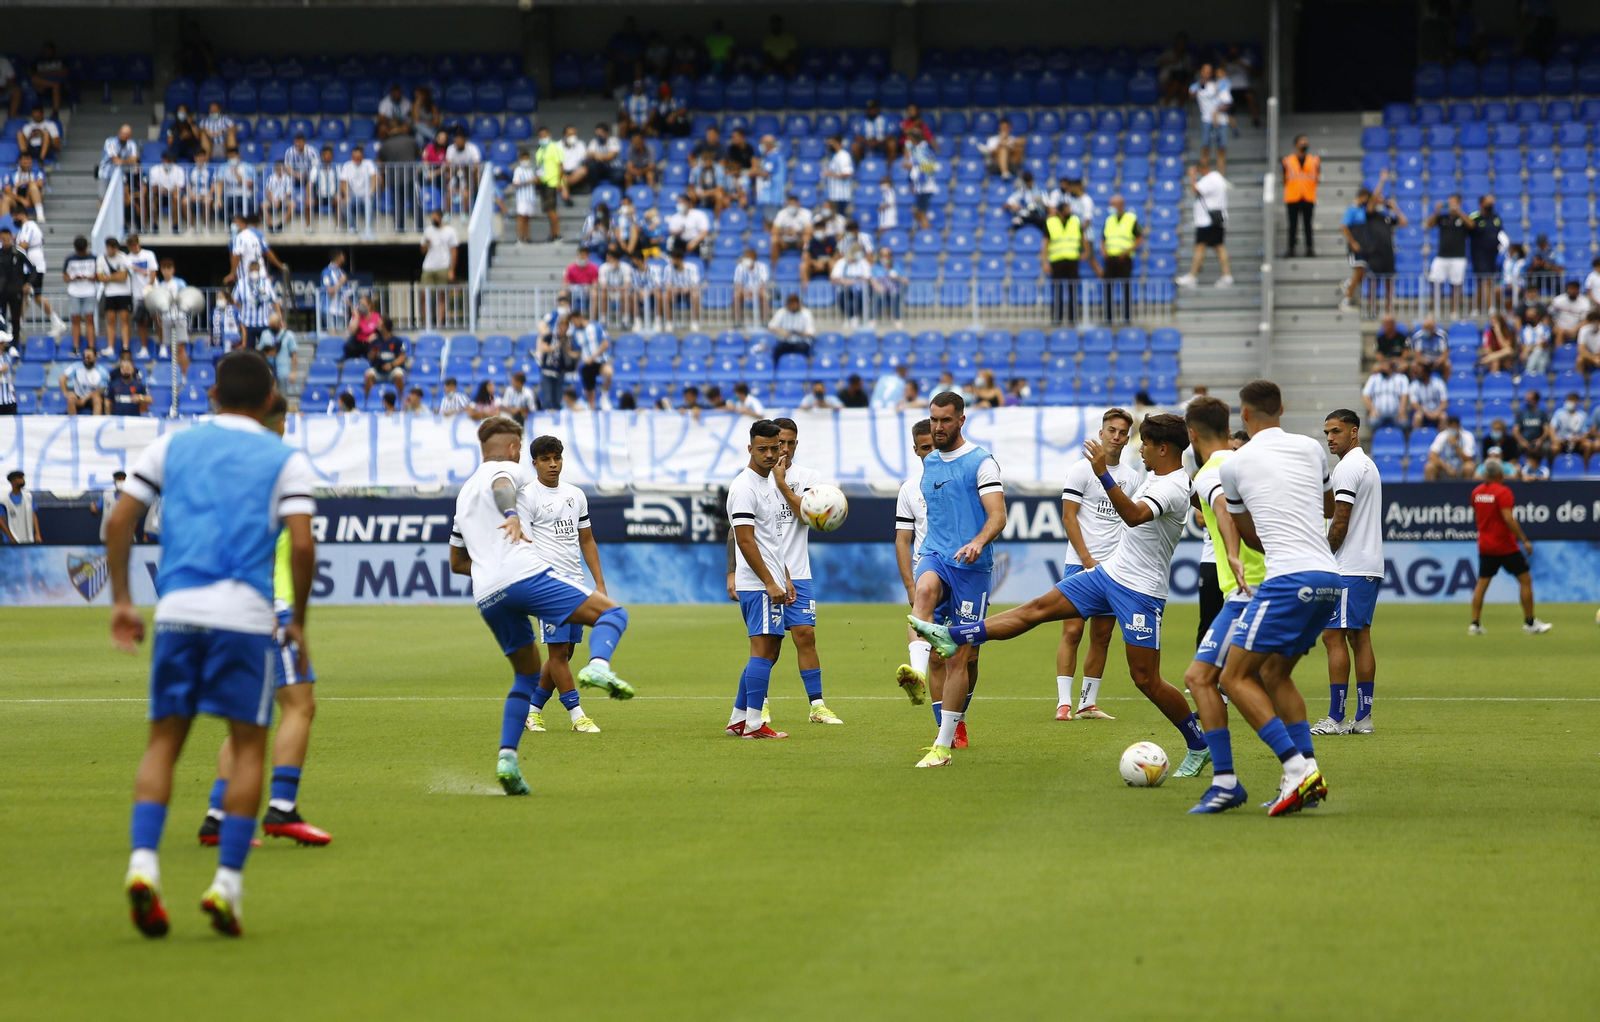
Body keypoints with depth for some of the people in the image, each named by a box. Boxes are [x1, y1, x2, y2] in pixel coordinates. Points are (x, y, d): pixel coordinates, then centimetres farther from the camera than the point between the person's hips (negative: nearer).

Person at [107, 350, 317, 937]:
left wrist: (121, 601, 15)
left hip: (177, 608, 2)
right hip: (246, 613, -2)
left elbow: (119, 521, 8)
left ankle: (143, 863, -11)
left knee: (164, 740, 8)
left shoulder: (172, 446, 15)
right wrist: (298, 623, 5)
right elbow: (302, 544, -5)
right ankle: (227, 884, -2)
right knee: (248, 745, 5)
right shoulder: (285, 460, 7)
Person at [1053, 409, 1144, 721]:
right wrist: (1088, 561, -12)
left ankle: (1088, 703, 10)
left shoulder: (1132, 476, 12)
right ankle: (1063, 703, -8)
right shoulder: (1082, 469, -3)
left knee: (1102, 636, 5)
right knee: (1073, 630, -9)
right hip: (1080, 564, -5)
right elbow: (1068, 517, -6)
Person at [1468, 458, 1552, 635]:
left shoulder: (1476, 492, 4)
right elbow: (1508, 518, -23)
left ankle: (1475, 624, 2)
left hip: (1485, 546, 6)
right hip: (1506, 546, -6)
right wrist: (1524, 540, -19)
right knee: (1525, 580, 4)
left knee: (1481, 583, 8)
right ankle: (1529, 623, 6)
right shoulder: (1503, 492, -16)